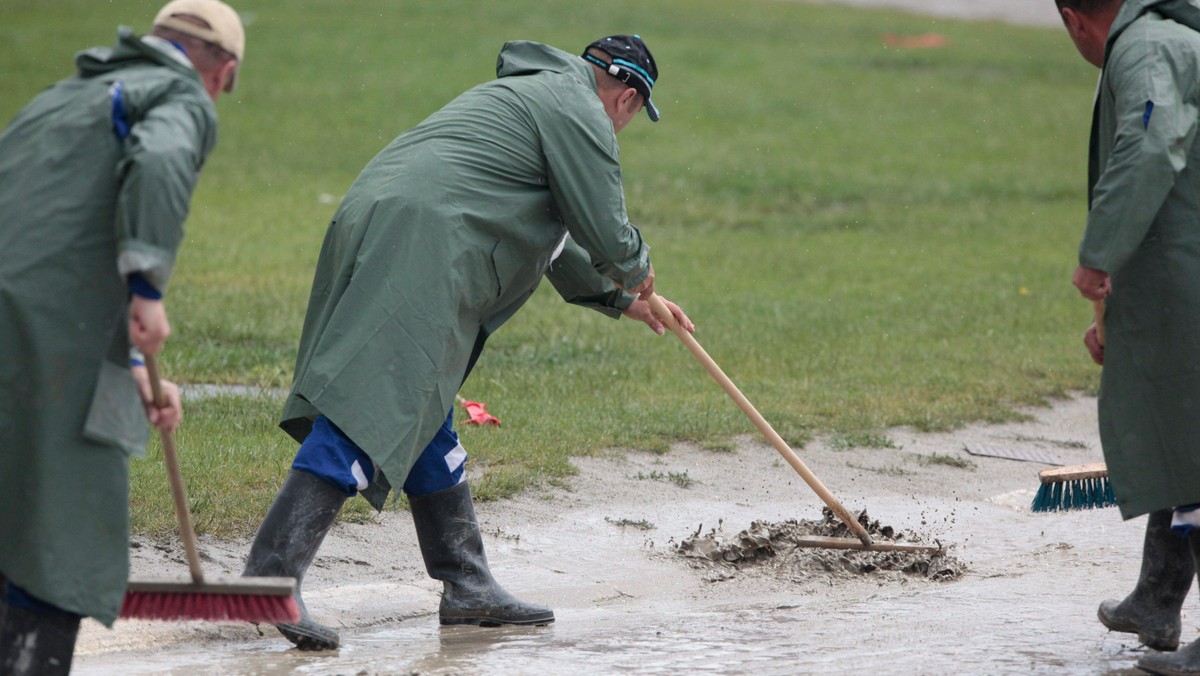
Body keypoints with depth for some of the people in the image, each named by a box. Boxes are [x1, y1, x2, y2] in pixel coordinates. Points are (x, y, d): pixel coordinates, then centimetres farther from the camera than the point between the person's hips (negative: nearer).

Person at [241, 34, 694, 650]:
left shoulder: (526, 93, 35)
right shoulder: (580, 114, 4)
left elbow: (549, 232, 46)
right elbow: (608, 237, -1)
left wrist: (621, 300, 53)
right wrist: (636, 270, 22)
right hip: (419, 245, -11)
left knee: (423, 418, 16)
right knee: (371, 411, -16)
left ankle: (467, 586, 23)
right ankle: (272, 573, -25)